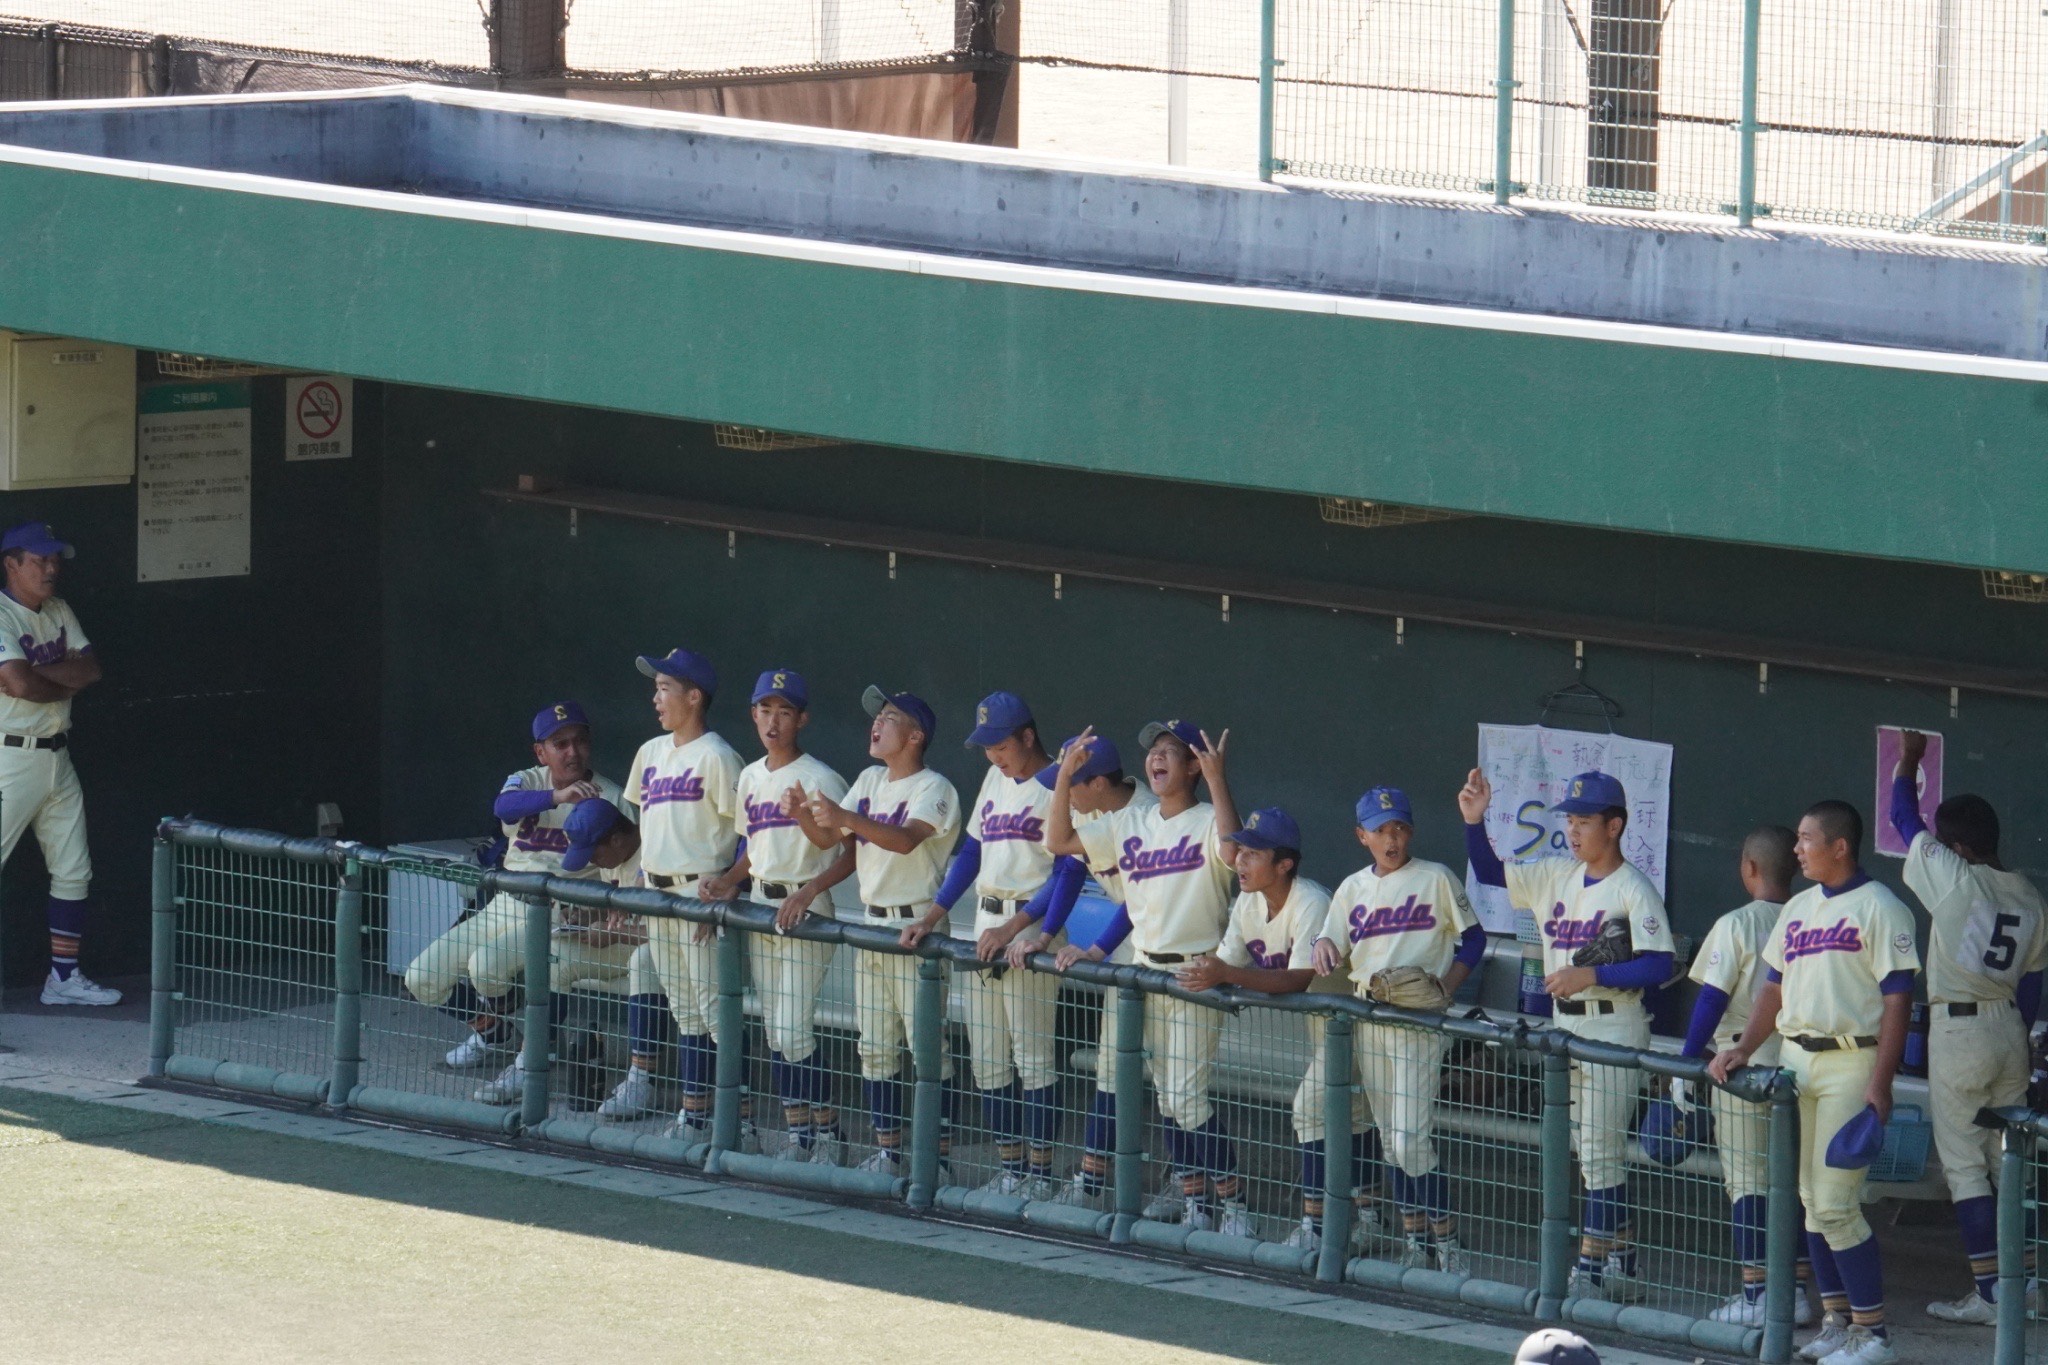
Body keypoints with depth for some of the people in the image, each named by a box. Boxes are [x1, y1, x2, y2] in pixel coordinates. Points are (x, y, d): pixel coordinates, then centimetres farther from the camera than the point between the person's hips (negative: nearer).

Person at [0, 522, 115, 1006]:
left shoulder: (59, 613, 13)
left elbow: (91, 669, 2)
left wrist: (40, 673, -14)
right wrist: (67, 682, -6)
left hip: (56, 757, 9)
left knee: (73, 871, 11)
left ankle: (64, 977, 18)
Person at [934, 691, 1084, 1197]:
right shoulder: (995, 780, 15)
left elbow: (1068, 871, -14)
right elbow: (972, 851, 19)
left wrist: (1014, 929, -19)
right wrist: (934, 913, 9)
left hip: (1029, 928, -8)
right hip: (986, 927, 8)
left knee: (1033, 1056, -7)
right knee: (987, 1059, 9)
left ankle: (1039, 1173, -4)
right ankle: (1008, 1166, 15)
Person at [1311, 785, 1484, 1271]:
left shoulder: (1435, 879, -2)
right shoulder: (1352, 889, 11)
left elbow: (1473, 939, 2)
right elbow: (1332, 950, 10)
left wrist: (1447, 985, -12)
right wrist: (1324, 945, -15)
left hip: (1419, 1023, -6)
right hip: (1368, 1022, 6)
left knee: (1410, 1140, -13)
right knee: (1391, 1139, 9)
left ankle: (1446, 1240, -4)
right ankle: (1414, 1236, 17)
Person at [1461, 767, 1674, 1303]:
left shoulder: (1633, 890, -12)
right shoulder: (1555, 877, 9)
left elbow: (1659, 966, -18)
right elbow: (1489, 872, 14)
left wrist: (1591, 976, -22)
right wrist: (1474, 821, -1)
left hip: (1614, 1027, -8)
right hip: (1566, 1026, 8)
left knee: (1599, 1152, -7)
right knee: (1594, 1152, 12)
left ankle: (1589, 1268, -5)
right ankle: (1622, 1263, 19)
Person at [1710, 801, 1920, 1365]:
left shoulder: (1880, 908, -8)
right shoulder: (1797, 909, 15)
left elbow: (1897, 1000, -13)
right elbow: (1774, 988, 21)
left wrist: (1879, 1085, -19)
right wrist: (1742, 1051, 7)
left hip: (1851, 1063, -8)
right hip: (1795, 1061, 8)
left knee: (1834, 1203, -12)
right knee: (1811, 1201, 8)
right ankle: (1836, 1320, 16)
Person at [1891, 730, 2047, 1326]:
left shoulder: (1953, 878, -12)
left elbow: (1904, 818, 1)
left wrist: (1909, 761, 17)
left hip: (1958, 1028, -7)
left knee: (1964, 1162, -3)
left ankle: (1989, 1292, -6)